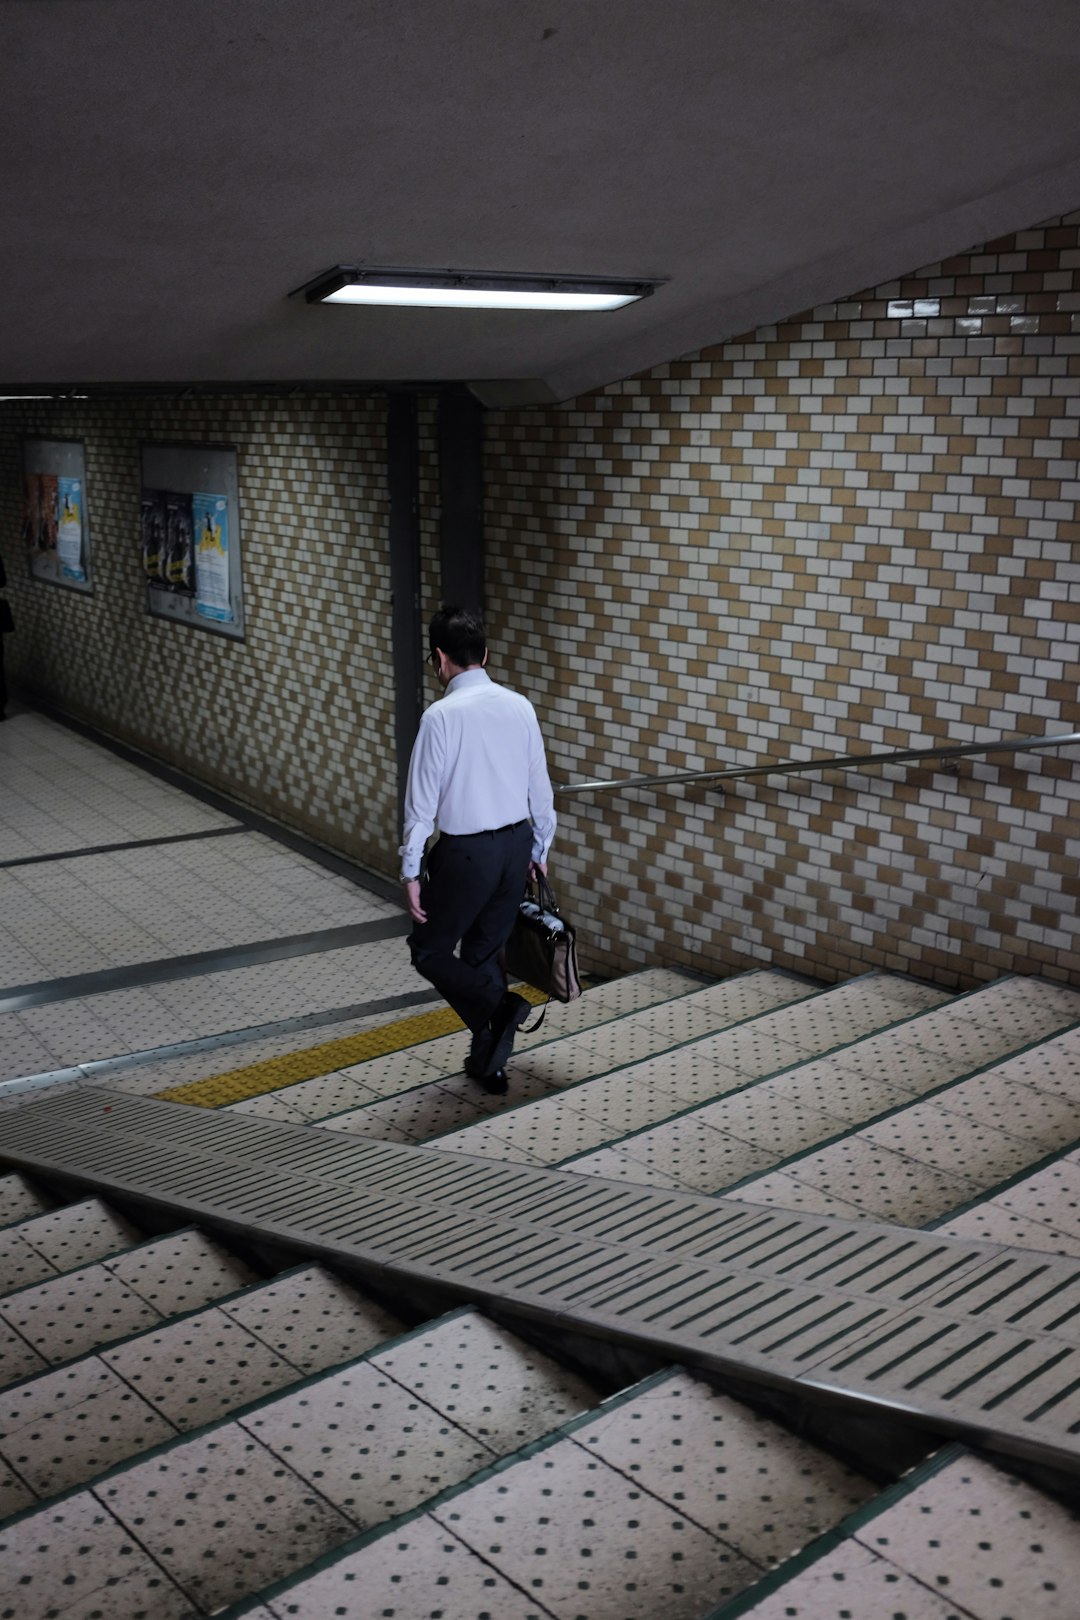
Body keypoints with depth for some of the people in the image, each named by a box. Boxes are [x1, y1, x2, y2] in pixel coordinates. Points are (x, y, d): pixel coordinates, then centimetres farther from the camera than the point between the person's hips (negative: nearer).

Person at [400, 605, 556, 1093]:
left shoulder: (442, 715, -15)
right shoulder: (520, 706, 1)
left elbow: (422, 801, -13)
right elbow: (540, 788, 8)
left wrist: (411, 871, -6)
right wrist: (539, 849, 21)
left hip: (465, 852, -6)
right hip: (516, 845, 6)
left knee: (430, 950, 13)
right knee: (486, 951, 19)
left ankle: (498, 1007, -9)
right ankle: (488, 1061, 23)